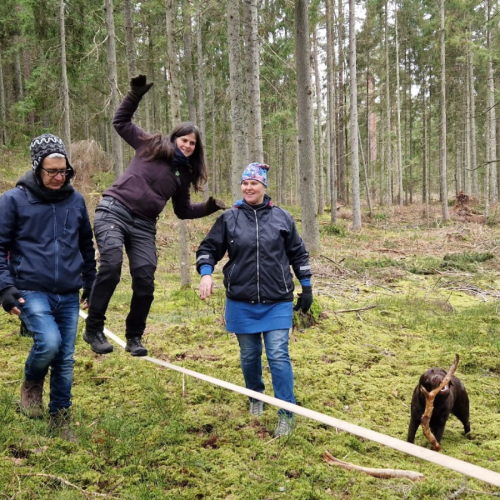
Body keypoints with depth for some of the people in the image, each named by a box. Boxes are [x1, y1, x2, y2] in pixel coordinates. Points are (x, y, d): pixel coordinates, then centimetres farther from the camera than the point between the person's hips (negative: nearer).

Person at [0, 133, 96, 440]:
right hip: (31, 291, -4)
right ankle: (32, 384, 9)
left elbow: (87, 247, 18)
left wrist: (91, 284, 18)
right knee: (48, 342, -24)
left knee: (65, 360, 7)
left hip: (69, 296, 4)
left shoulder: (76, 200, 7)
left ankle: (60, 420, 25)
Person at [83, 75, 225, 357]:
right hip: (114, 212, -4)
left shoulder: (184, 173, 16)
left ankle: (134, 337, 13)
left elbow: (183, 211, 20)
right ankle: (94, 329, -13)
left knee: (145, 279, -6)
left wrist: (209, 207, 6)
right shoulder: (151, 146, 8)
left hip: (144, 225, 4)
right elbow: (121, 122, 13)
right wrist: (135, 94, 1)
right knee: (111, 265, -24)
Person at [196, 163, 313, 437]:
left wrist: (306, 287, 12)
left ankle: (287, 414, 3)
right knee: (249, 355, 13)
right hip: (241, 303, 1)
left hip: (277, 303, -1)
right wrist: (205, 274, -13)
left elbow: (298, 253, 11)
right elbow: (208, 249, 6)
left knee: (278, 356, -6)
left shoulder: (282, 218, 3)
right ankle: (256, 397, 39)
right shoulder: (229, 218, 1)